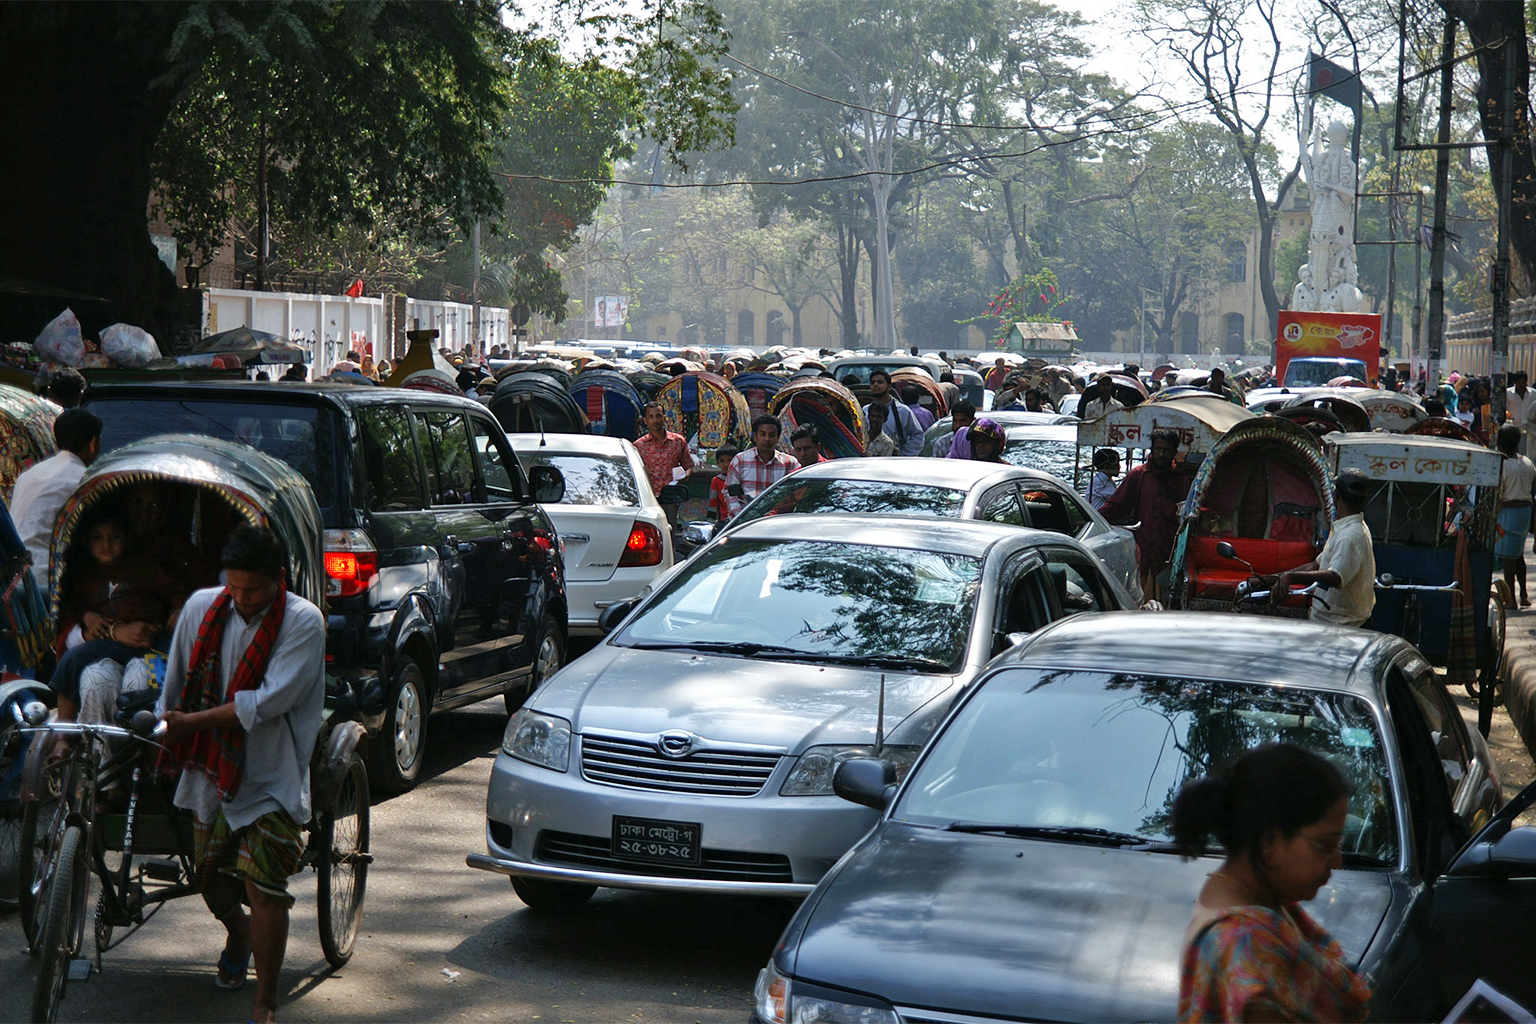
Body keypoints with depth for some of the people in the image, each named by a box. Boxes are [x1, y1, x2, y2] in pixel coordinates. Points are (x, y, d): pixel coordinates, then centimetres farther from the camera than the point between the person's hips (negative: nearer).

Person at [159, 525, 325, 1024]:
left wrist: (190, 722, -22)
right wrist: (164, 734, 17)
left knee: (263, 888, -12)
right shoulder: (202, 606, -2)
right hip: (212, 768, 5)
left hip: (271, 776, -5)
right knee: (210, 876, 15)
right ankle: (238, 935, 48)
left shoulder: (304, 622, -14)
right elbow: (174, 685, 12)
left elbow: (268, 702, -22)